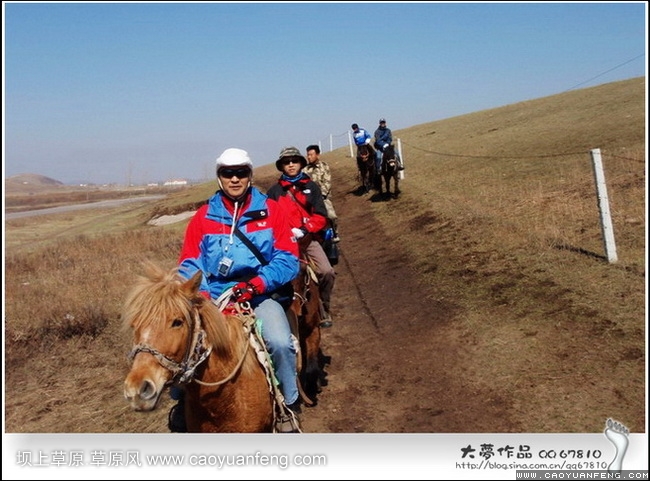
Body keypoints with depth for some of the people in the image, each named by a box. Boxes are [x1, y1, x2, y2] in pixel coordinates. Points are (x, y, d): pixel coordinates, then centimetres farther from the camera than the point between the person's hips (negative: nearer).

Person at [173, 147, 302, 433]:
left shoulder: (271, 211, 3)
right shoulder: (203, 216, 7)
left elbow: (287, 260, -3)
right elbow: (190, 264, 4)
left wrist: (257, 284, -19)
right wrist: (200, 294, -16)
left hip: (259, 295, -1)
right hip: (213, 297, 2)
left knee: (280, 342, -27)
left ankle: (289, 407, -1)